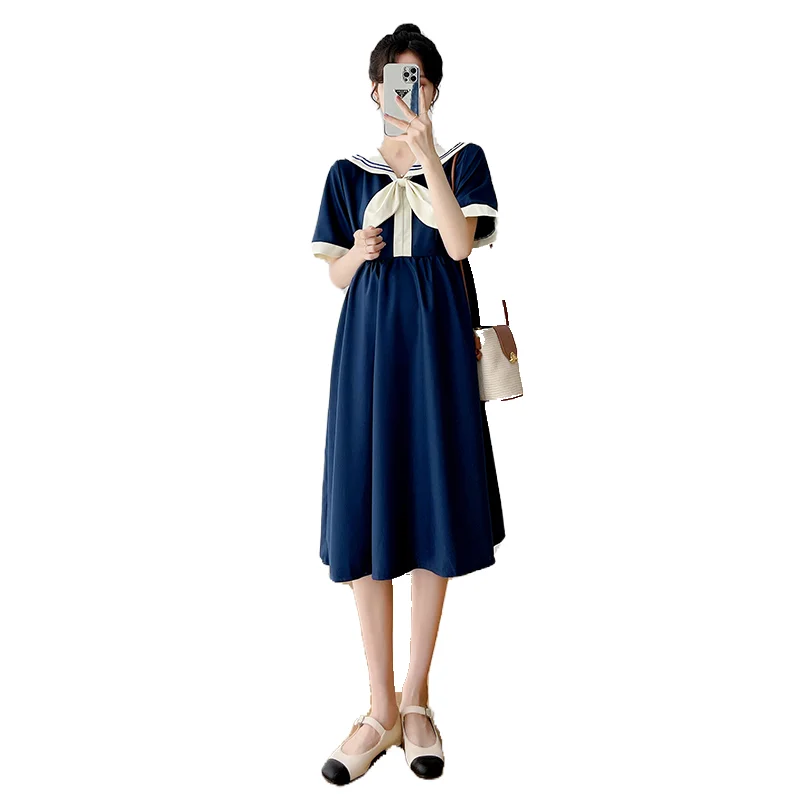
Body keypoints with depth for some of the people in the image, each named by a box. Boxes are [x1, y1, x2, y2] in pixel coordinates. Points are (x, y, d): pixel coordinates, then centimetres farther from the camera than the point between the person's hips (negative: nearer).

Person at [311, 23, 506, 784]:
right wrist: (357, 254, -9)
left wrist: (426, 151, -15)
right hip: (369, 347, 1)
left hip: (437, 346, -1)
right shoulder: (348, 174, 14)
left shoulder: (464, 160, 10)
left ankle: (416, 701, 19)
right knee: (367, 520, -2)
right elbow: (336, 277, 13)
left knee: (433, 514, 1)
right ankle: (382, 708, 13)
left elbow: (458, 244, -9)